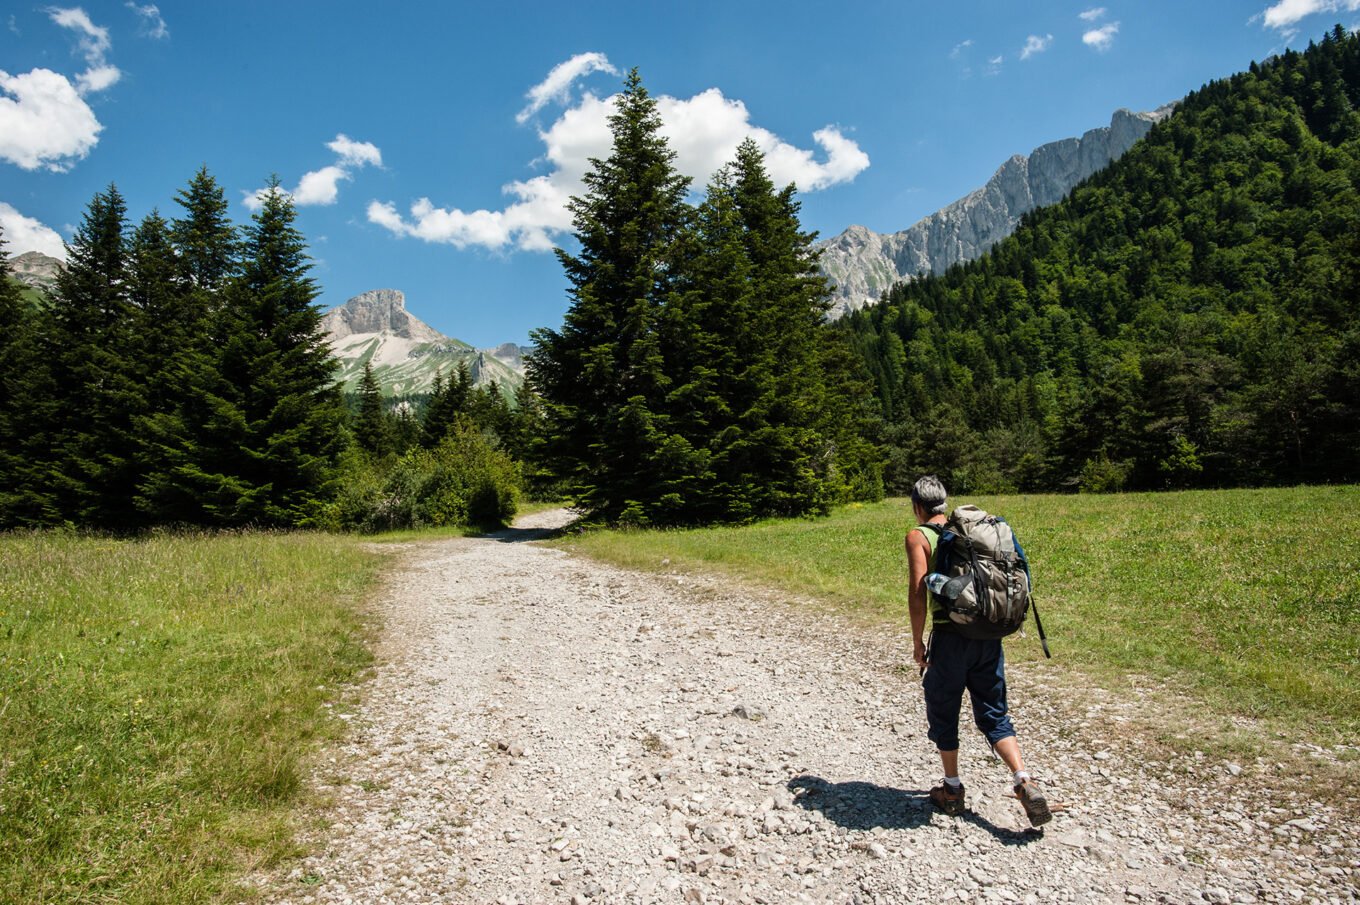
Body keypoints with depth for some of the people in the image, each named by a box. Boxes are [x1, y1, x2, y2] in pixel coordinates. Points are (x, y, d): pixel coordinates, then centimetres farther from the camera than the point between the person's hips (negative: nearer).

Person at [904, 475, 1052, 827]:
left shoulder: (918, 536, -4)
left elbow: (918, 590, -13)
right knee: (993, 714, 15)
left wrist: (917, 642, -6)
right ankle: (1026, 782, 0)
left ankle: (952, 790, 24)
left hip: (950, 636, -5)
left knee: (943, 714, 14)